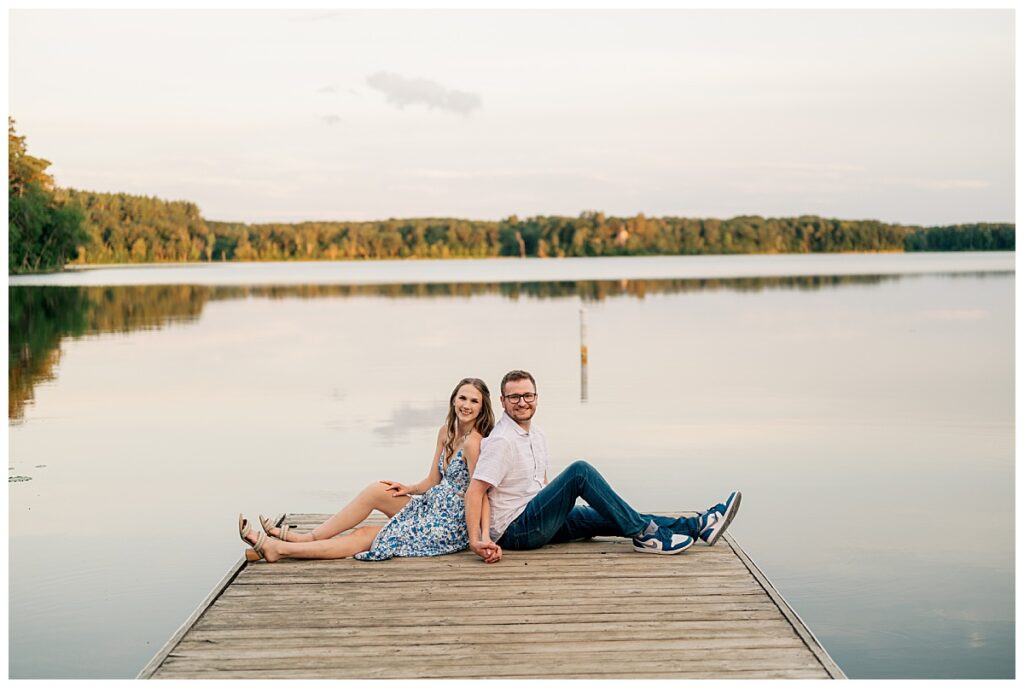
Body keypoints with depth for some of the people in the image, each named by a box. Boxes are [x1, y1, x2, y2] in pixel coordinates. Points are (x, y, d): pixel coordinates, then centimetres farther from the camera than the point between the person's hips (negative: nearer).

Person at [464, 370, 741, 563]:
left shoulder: (536, 435, 13)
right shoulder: (501, 441, -16)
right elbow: (474, 492, -22)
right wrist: (476, 541, -29)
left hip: (539, 520, 9)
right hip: (515, 530, -9)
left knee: (611, 519, -2)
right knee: (580, 471, -22)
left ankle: (697, 525, -3)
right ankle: (644, 534, -20)